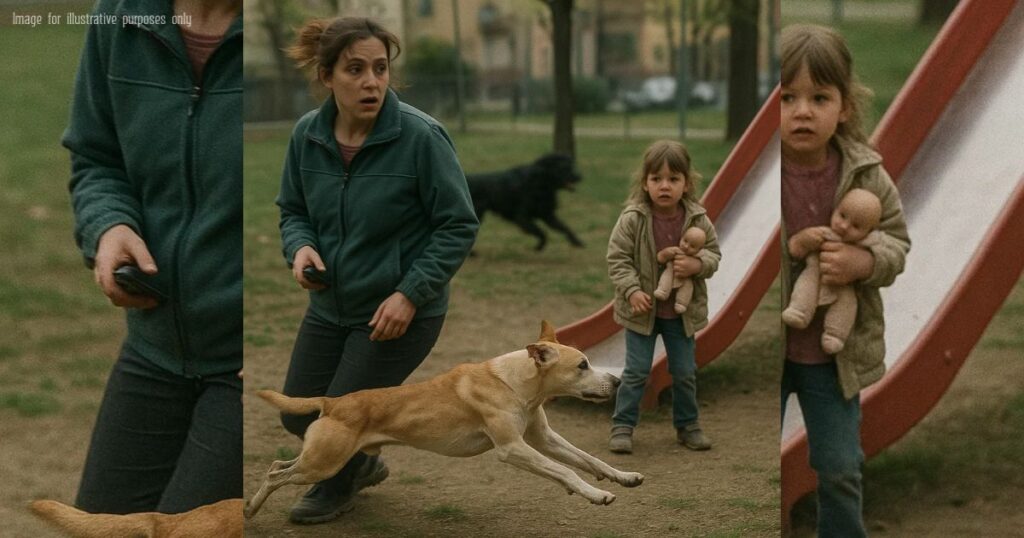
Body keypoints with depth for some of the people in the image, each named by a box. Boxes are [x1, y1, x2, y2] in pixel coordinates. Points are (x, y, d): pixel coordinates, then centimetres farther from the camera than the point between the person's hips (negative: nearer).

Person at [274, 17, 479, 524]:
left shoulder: (421, 136, -22)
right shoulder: (307, 135, -8)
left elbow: (458, 225, -15)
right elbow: (292, 210, 7)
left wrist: (410, 293, -22)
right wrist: (301, 247, -15)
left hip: (401, 310, -5)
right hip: (330, 305, 5)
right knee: (298, 416, 13)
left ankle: (340, 483, 37)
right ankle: (361, 462, 47)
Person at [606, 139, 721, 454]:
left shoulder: (698, 220, -10)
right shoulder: (632, 219, -17)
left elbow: (714, 253, -1)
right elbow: (617, 258, -12)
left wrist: (698, 264, -22)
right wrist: (632, 290, -22)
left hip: (682, 311, 3)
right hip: (642, 310, -2)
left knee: (685, 372, 13)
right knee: (636, 371, 3)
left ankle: (687, 425, 30)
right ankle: (623, 425, 16)